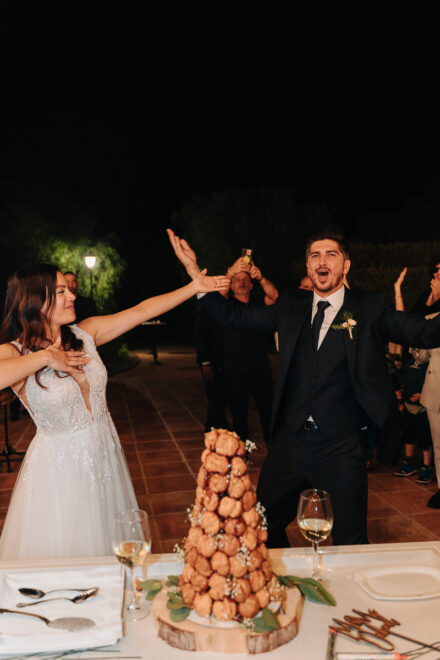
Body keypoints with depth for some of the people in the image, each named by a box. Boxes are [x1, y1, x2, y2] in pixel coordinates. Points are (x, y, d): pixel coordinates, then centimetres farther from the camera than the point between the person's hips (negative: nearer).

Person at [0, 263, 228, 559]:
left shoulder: (85, 333, -2)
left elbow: (142, 311, 1)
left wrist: (194, 287, 0)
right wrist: (45, 357, -30)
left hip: (104, 454, 5)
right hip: (60, 465, -5)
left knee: (112, 545, 22)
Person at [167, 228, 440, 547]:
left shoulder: (371, 307, -1)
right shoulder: (292, 305, 8)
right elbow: (234, 315, 9)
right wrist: (195, 272, 2)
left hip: (342, 447, -3)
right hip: (290, 440, 3)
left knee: (350, 541, 8)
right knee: (263, 529, 15)